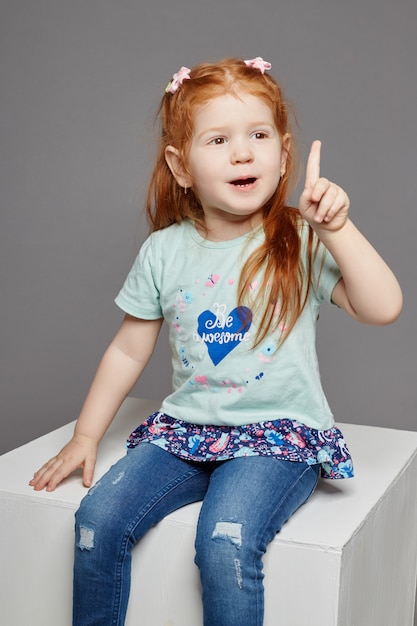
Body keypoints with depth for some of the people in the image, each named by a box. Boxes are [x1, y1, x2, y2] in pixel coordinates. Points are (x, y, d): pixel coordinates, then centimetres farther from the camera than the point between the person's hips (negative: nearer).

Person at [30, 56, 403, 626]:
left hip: (279, 435, -3)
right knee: (99, 517, -15)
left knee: (225, 542, -26)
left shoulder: (302, 242, -6)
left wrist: (337, 226, -25)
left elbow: (383, 308, -18)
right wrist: (85, 437, 11)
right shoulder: (164, 252, 2)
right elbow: (128, 351, 11)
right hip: (184, 429, 4)